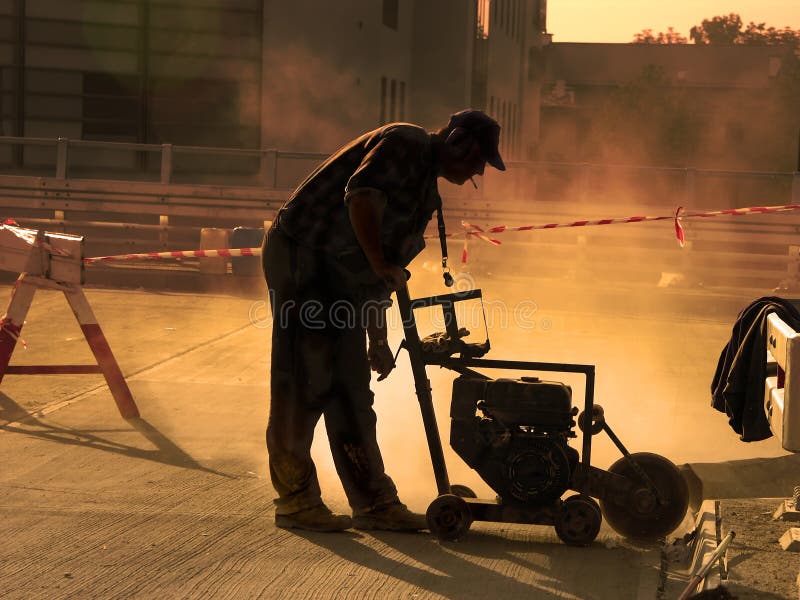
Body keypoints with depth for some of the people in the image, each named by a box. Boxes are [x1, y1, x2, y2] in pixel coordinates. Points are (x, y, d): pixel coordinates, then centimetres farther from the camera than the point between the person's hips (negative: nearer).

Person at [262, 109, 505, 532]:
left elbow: (378, 274, 23)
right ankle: (295, 501, 0)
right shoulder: (406, 144, -8)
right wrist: (380, 262, -20)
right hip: (302, 257, -10)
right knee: (302, 386, -7)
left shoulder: (425, 188, 20)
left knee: (352, 392, 9)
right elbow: (361, 194, -27)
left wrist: (378, 341, 22)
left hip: (339, 274, 10)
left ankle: (374, 502, 13)